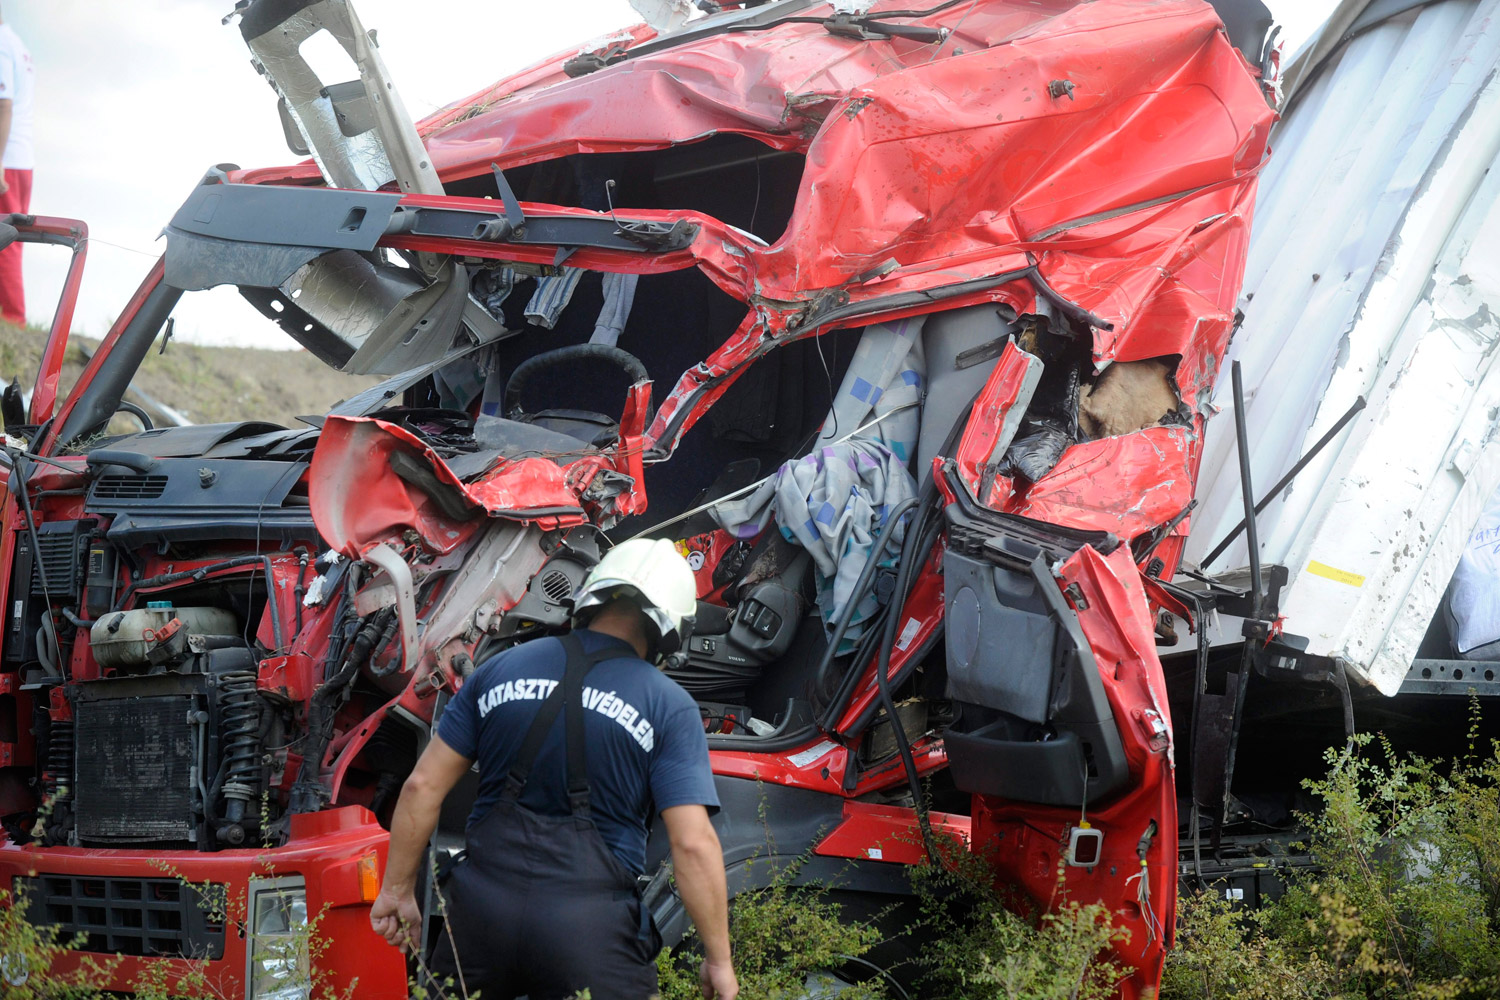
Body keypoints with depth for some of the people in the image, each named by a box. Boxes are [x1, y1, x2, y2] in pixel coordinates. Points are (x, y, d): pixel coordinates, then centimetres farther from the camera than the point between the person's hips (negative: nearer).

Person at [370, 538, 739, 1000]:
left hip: (483, 909, 3)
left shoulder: (500, 670, 9)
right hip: (590, 933, -2)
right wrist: (719, 960, -2)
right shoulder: (669, 707, -1)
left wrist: (397, 890, 17)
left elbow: (422, 786, 8)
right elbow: (693, 843, -9)